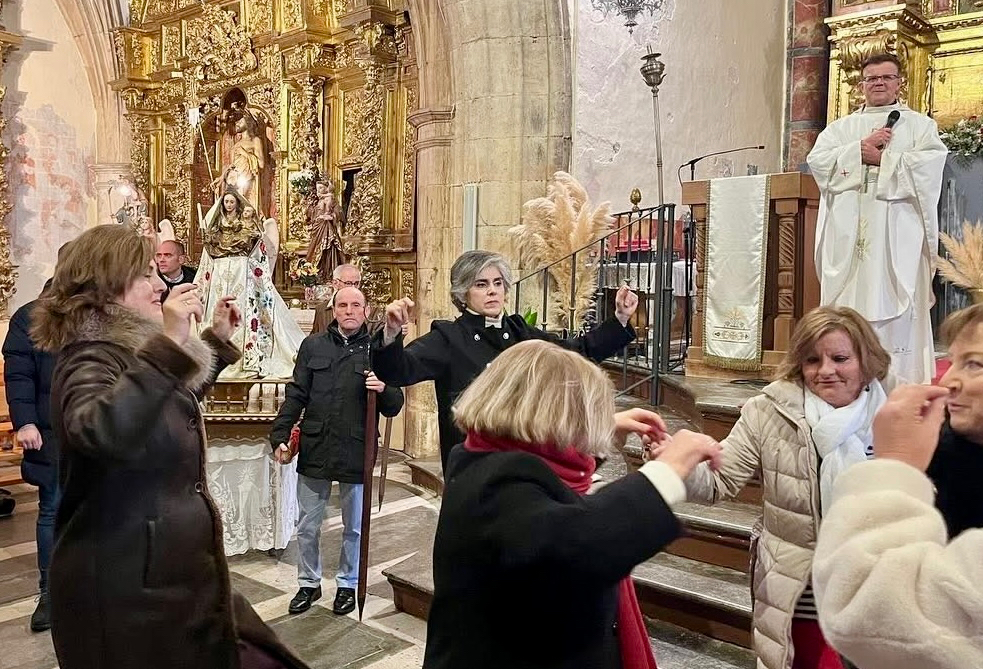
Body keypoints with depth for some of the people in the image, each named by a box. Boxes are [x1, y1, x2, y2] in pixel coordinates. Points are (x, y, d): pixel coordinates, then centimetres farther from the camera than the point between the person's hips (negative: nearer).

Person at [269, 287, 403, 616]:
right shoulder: (313, 345, 2)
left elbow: (394, 407, 0)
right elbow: (296, 396, 2)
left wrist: (384, 390, -22)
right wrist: (279, 436, -8)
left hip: (356, 453, -1)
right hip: (314, 451, 1)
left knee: (354, 527, 14)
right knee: (307, 526, 13)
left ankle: (347, 584, 34)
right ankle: (309, 583, 33)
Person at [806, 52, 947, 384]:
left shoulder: (920, 124, 14)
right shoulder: (841, 127, 21)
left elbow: (931, 162, -5)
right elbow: (817, 160, 3)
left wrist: (880, 158, -7)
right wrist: (861, 148, -6)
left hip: (897, 233, -2)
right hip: (849, 235, 2)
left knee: (894, 302, -9)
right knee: (847, 304, -3)